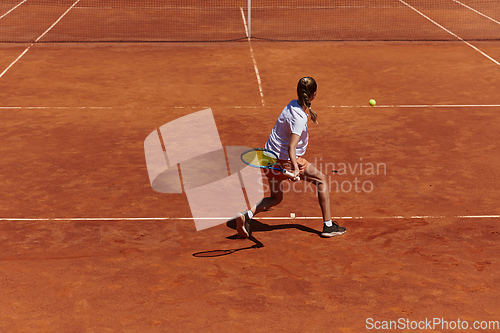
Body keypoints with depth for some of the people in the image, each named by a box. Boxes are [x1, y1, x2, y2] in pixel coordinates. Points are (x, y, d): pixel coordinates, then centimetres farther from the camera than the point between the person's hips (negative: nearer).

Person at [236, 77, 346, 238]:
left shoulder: (292, 104, 2)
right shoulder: (299, 119, -24)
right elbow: (291, 147, -33)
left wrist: (310, 113, 43)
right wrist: (295, 169, -44)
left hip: (270, 158, 9)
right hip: (286, 160, -9)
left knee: (275, 198, 23)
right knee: (322, 179, 9)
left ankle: (247, 215, -2)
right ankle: (328, 225, 9)